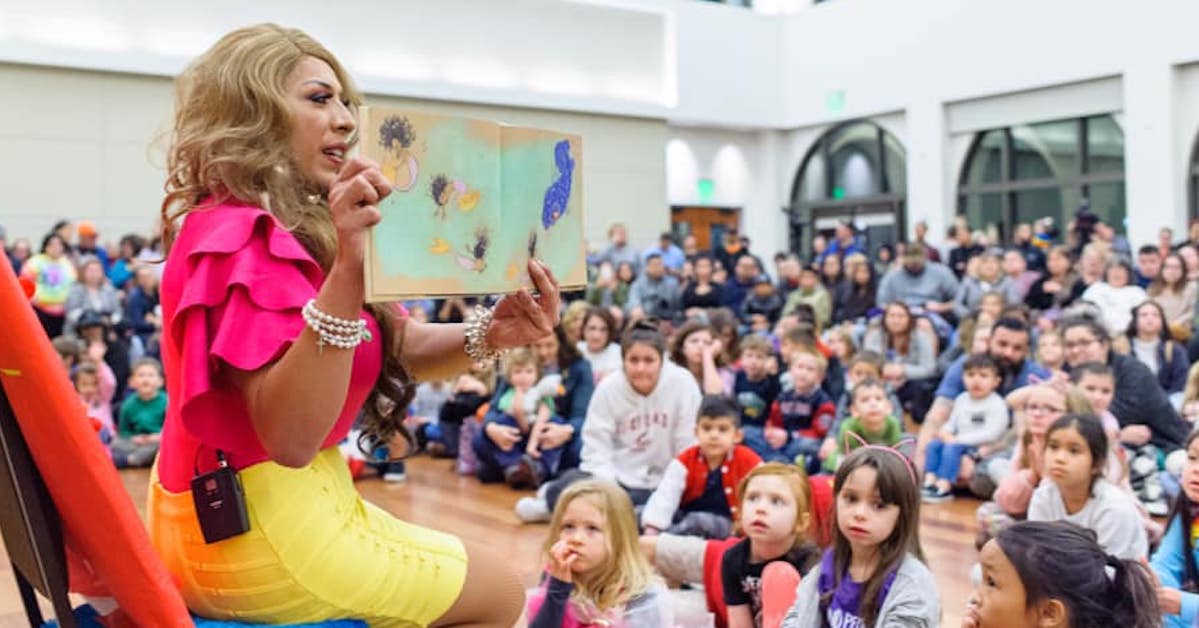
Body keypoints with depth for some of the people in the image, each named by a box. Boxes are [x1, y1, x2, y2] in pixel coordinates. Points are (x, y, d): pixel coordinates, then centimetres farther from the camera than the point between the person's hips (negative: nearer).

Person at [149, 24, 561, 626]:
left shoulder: (289, 231, 10)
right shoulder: (242, 237, -22)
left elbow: (402, 348, 6)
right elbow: (291, 438, -33)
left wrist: (489, 333, -14)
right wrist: (347, 267, -42)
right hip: (256, 530, -10)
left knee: (474, 576, 27)